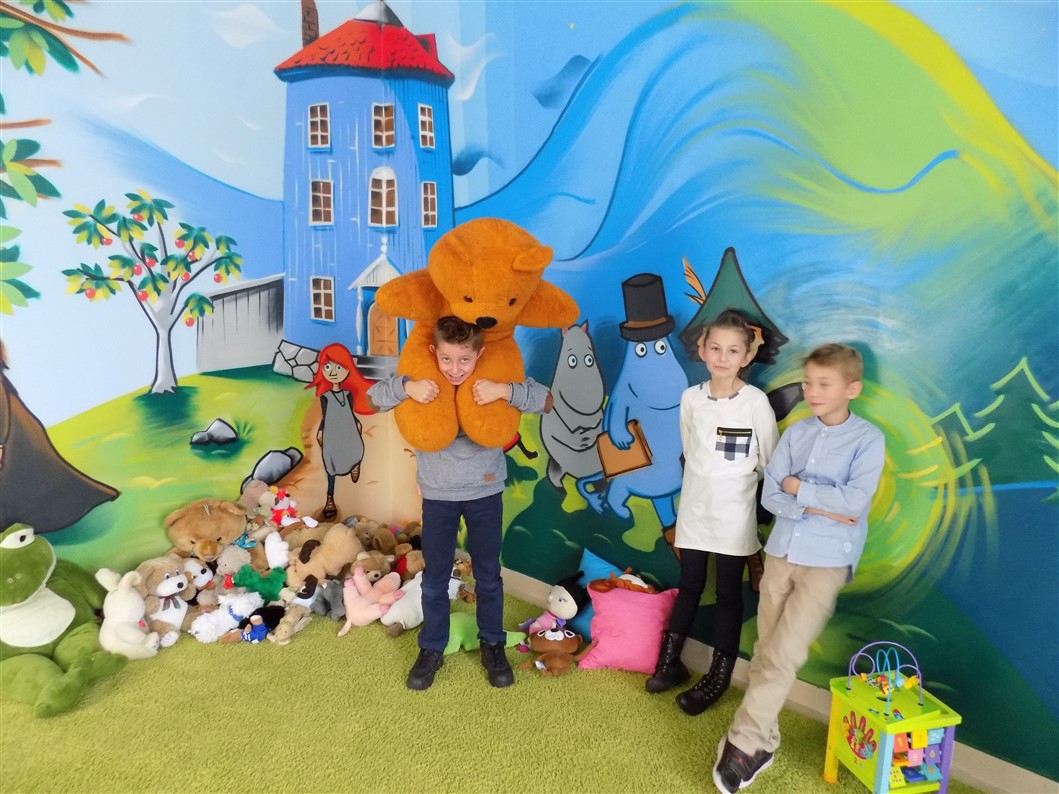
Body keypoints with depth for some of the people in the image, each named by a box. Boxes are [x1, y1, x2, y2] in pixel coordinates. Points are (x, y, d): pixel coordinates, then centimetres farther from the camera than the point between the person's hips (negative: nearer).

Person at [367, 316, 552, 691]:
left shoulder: (493, 383, -15)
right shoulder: (424, 384, -13)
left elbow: (545, 399, -18)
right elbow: (373, 397, -11)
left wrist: (506, 390, -34)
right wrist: (406, 386, -30)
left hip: (486, 494, 0)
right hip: (437, 495, 1)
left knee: (488, 575, 15)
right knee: (435, 577, 14)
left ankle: (493, 646, 34)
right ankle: (431, 648, 33)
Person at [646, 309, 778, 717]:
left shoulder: (756, 401, -12)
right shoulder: (691, 398, -1)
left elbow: (770, 462, -6)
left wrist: (735, 477, -1)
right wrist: (708, 481, 9)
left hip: (734, 514, -3)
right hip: (695, 508, 3)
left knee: (728, 594, 9)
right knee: (689, 586, 16)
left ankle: (718, 678, 22)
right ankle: (669, 662, 29)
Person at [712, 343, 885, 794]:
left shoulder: (868, 439, -6)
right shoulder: (795, 433, 4)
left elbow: (855, 502, -18)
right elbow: (769, 495, -1)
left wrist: (798, 489, -10)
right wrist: (822, 507, -14)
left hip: (827, 561, -4)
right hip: (780, 552, 4)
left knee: (783, 655, -7)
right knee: (766, 652, 11)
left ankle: (745, 742, 5)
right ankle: (762, 741, 26)